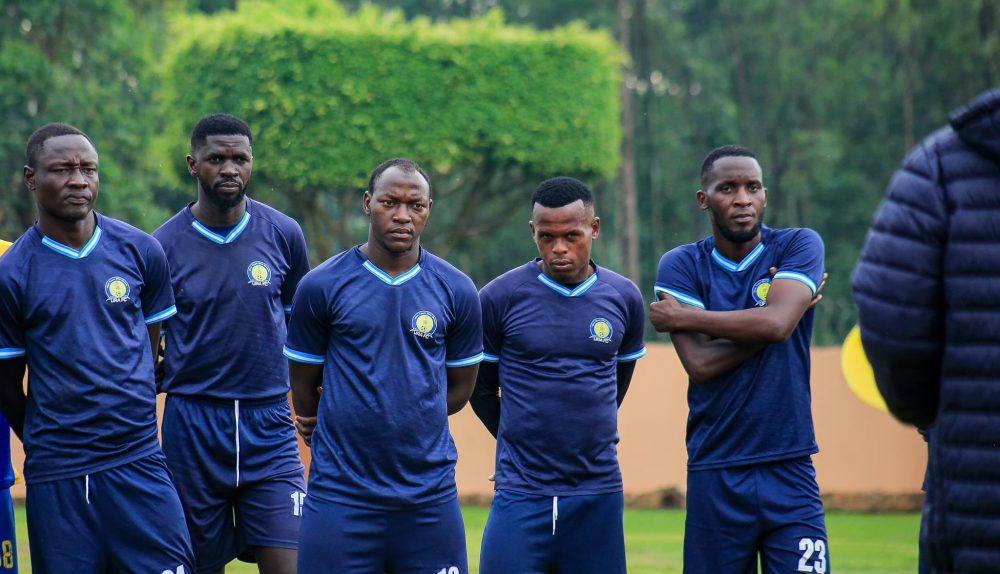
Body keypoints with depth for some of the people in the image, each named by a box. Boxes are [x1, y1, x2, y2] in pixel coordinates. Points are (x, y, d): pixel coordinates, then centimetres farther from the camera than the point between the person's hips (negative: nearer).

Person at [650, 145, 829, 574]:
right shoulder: (681, 265, 5)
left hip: (789, 470, -1)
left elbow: (776, 323, -15)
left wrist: (683, 317, -5)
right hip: (714, 474, 1)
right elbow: (699, 364, -8)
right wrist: (763, 327, -9)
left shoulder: (798, 246, 3)